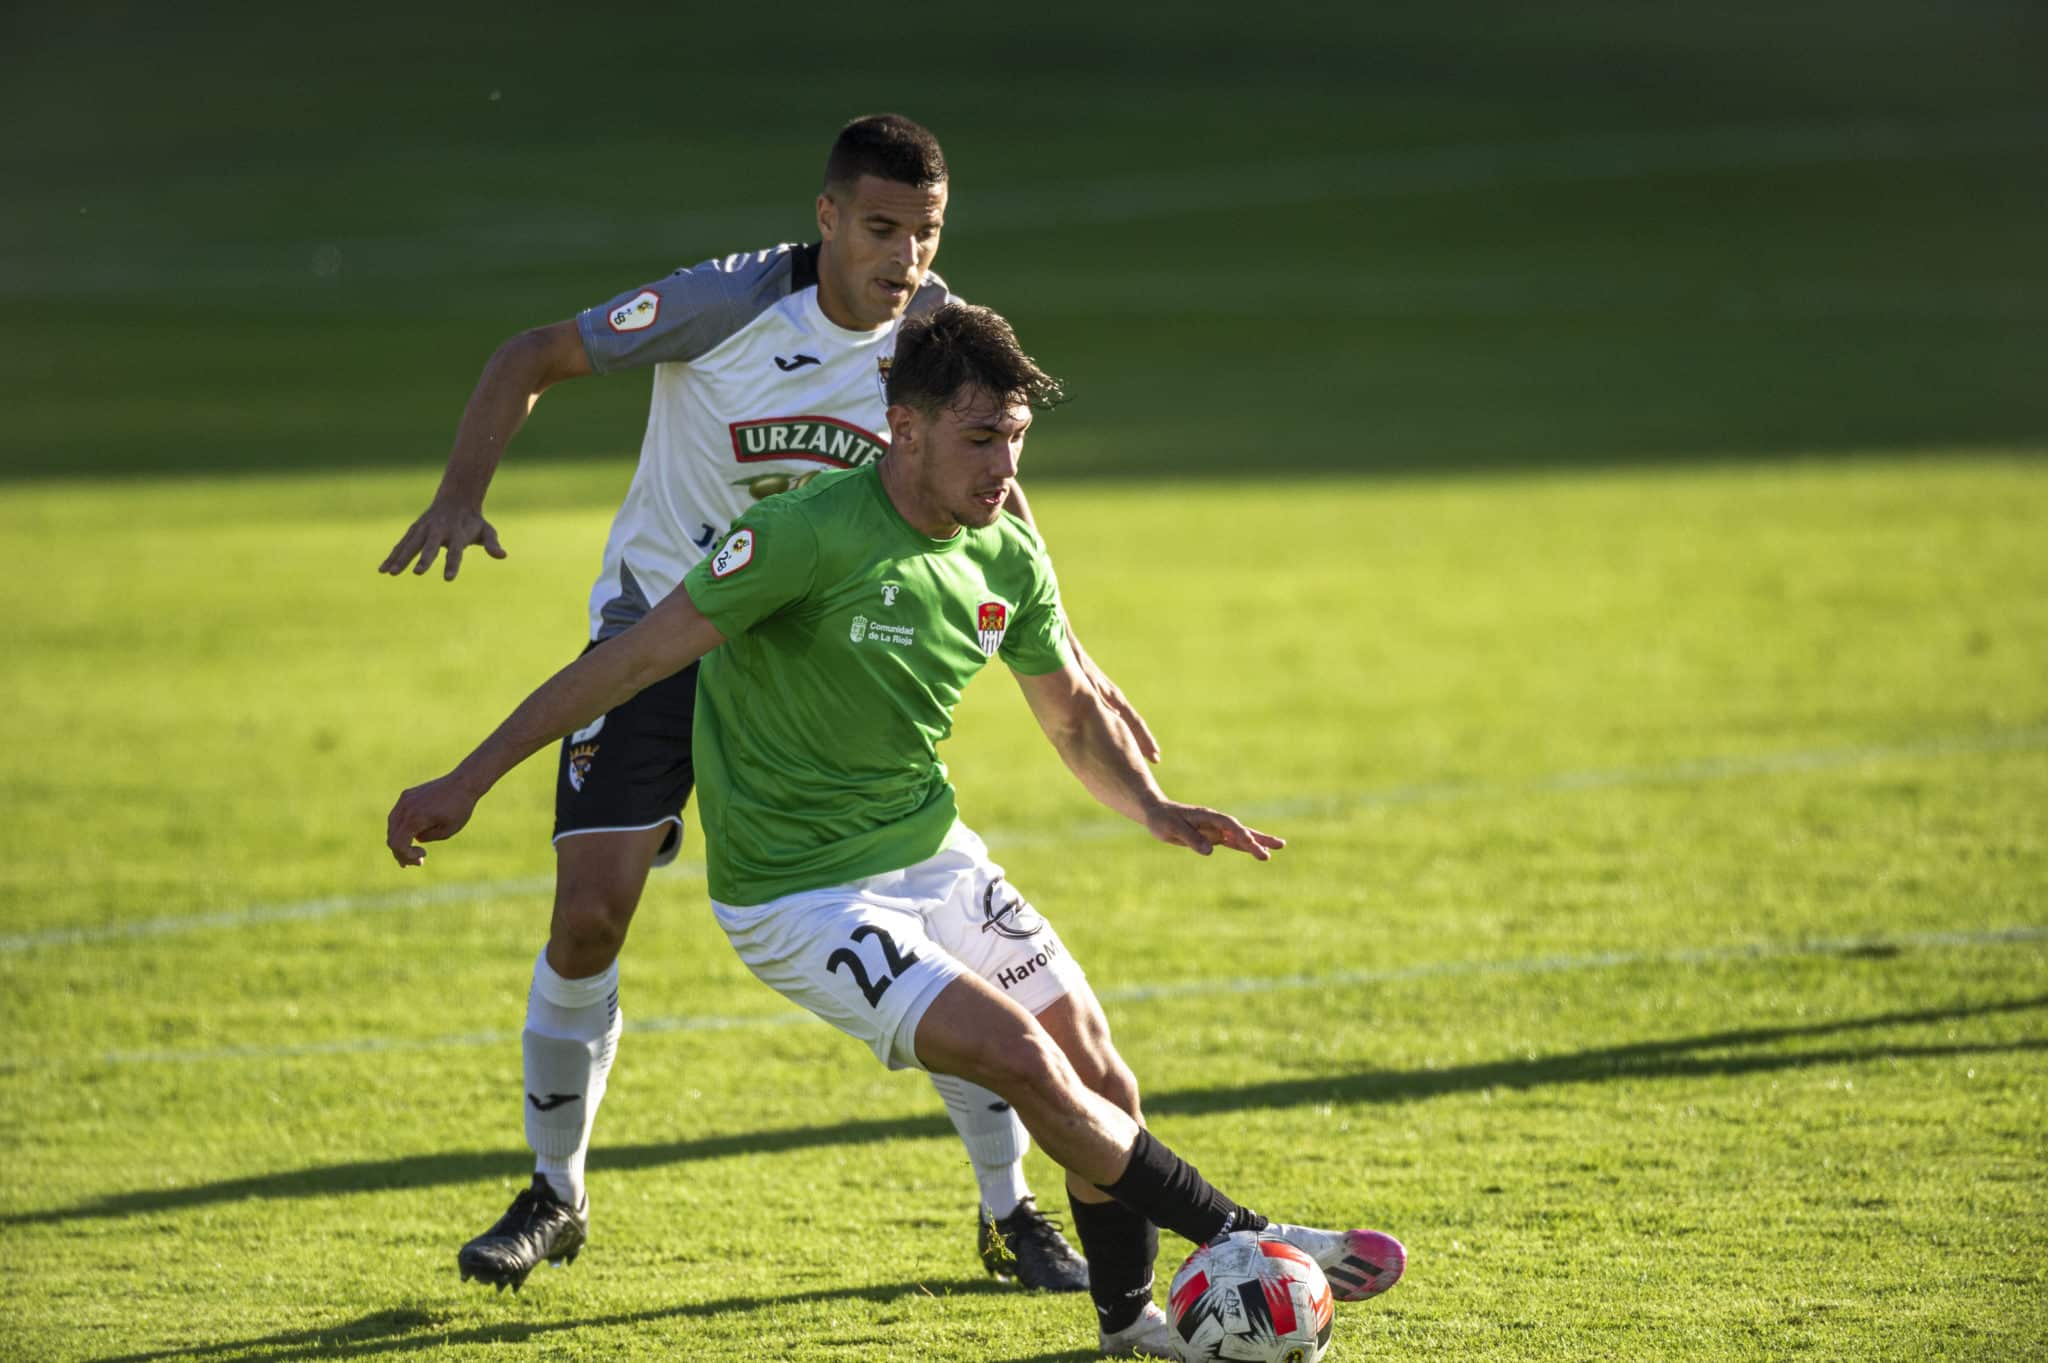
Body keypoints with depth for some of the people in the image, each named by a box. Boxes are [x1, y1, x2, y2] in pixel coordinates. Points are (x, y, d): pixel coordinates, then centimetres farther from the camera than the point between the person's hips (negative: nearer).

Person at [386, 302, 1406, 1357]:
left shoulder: (1009, 560, -1)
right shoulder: (809, 536, -23)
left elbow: (1075, 717, 14)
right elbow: (635, 657, -20)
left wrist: (1154, 809, -6)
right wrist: (466, 783, -20)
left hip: (932, 858, 7)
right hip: (797, 900, -7)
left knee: (1099, 1075, 3)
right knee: (1023, 1061, -19)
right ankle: (1252, 1243, -6)